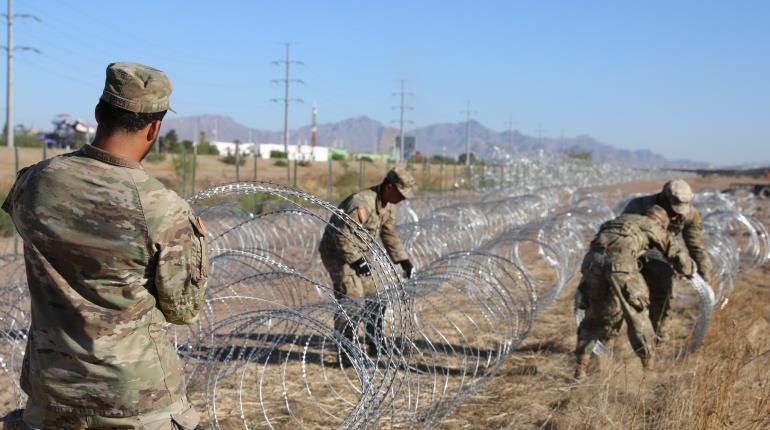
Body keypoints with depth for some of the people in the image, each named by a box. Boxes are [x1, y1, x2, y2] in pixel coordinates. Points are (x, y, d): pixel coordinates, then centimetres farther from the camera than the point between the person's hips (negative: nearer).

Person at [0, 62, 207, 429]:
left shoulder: (33, 183, -8)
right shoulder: (164, 210, -19)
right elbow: (183, 310, -7)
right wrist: (197, 238, 7)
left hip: (54, 388, 4)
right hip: (139, 394, -3)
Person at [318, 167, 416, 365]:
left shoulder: (388, 205, 0)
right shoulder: (362, 203, -30)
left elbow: (389, 235, 12)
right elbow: (342, 235, -29)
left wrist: (404, 260, 6)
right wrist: (357, 260, -30)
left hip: (356, 253, 9)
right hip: (337, 251, -9)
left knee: (372, 297, 12)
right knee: (351, 299, -16)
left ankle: (376, 346, 25)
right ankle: (346, 353, -11)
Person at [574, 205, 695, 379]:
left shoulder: (622, 219, 40)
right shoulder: (655, 228, 28)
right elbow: (679, 256, 29)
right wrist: (690, 270, 51)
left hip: (592, 260, 4)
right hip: (620, 264, -4)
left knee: (595, 314, 20)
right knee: (636, 314, 15)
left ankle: (581, 366, 16)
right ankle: (649, 366, 20)